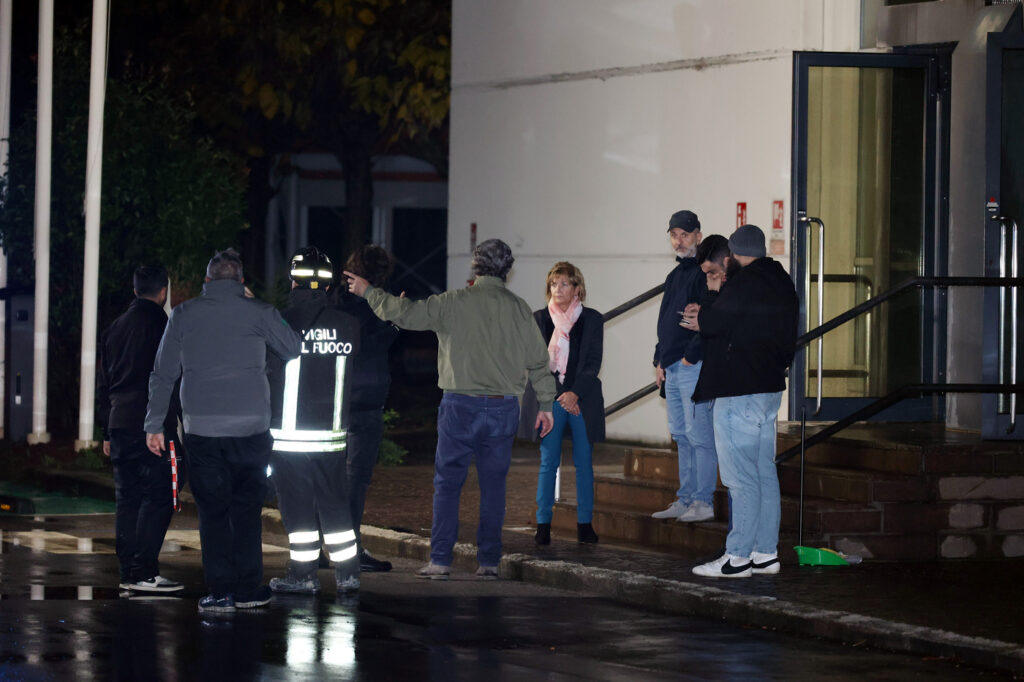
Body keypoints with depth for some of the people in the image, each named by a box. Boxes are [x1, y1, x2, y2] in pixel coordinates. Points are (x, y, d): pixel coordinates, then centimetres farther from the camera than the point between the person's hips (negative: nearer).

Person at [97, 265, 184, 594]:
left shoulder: (114, 328, 16)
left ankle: (128, 572, 10)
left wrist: (107, 432, 23)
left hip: (120, 426, 7)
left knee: (128, 498, 10)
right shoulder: (162, 326, -7)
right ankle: (144, 572, -13)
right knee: (158, 497, -7)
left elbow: (102, 384, 19)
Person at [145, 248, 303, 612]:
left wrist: (154, 425, 12)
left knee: (212, 510, 5)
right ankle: (248, 588, 9)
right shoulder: (258, 313, -1)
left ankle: (221, 591, 2)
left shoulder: (183, 315, 5)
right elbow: (296, 350, 4)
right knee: (247, 507, 9)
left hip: (201, 429, 1)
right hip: (250, 428, -1)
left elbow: (163, 374, 7)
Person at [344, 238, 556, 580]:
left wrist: (368, 292, 7)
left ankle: (440, 559, 0)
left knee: (447, 482, 4)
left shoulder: (454, 302, -5)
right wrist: (546, 403, 14)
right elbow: (538, 360, 6)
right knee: (493, 485, 8)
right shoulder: (519, 309, 2)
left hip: (461, 404, -2)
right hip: (503, 407, 2)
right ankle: (489, 560, 7)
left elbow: (404, 313, -7)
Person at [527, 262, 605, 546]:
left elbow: (593, 362, -1)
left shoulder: (592, 319, 4)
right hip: (550, 400, 0)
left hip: (582, 400, 0)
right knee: (548, 463, -3)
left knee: (583, 463, 3)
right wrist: (558, 397, -8)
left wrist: (575, 393, -13)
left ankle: (585, 523, 9)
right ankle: (543, 524, -1)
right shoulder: (538, 319, 6)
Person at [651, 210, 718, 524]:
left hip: (695, 368, -10)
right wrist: (660, 360, 17)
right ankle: (685, 499, 16)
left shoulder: (704, 274, -9)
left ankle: (703, 502, -7)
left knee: (699, 435, -8)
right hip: (672, 369, 10)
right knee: (681, 435, 11)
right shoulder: (674, 276, 20)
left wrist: (690, 356, -16)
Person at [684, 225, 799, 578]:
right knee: (765, 473, 11)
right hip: (770, 388, 9)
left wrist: (711, 295, 6)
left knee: (741, 476, -7)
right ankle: (766, 552, 14)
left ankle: (738, 556, -6)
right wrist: (708, 315, 12)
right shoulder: (781, 283, 13)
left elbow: (710, 323, -13)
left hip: (739, 393, -9)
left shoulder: (745, 282, -15)